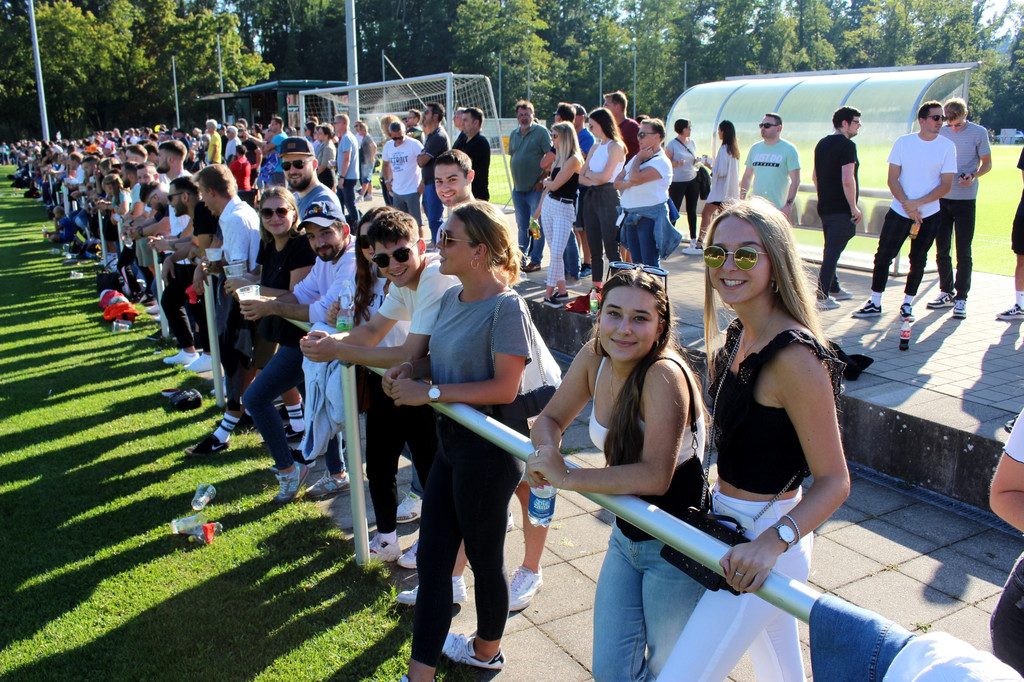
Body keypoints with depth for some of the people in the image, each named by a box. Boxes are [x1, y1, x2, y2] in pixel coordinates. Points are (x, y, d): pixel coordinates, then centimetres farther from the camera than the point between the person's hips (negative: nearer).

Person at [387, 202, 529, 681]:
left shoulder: (506, 307, -20)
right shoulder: (452, 297, 5)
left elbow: (504, 388, -24)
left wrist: (429, 393, -22)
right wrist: (408, 370, -4)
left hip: (488, 449, -8)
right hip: (451, 441, 8)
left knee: (484, 557, 14)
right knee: (431, 559, 12)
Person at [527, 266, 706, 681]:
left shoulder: (664, 374, -28)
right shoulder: (594, 358, -6)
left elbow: (655, 476, -35)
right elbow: (551, 418, 5)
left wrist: (565, 477, -29)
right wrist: (546, 451, -18)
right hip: (626, 536, 6)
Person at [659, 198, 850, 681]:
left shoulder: (794, 356, -24)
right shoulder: (737, 337, 3)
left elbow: (834, 481, -23)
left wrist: (773, 540, -36)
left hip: (760, 543, -9)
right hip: (728, 523, 9)